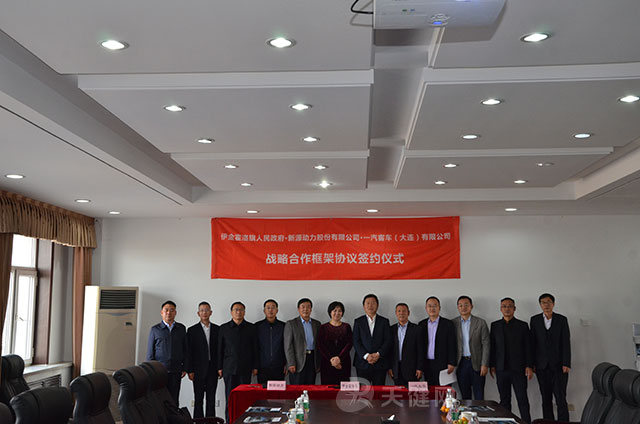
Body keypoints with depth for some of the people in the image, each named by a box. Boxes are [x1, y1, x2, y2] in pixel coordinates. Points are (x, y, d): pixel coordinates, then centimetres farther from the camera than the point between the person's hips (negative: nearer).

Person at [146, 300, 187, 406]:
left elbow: (185, 350, 12)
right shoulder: (155, 329, 5)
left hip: (175, 372, 1)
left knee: (174, 401, 1)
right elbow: (150, 353, 6)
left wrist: (184, 368, 5)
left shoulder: (181, 329, 11)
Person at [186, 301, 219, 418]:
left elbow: (220, 349, 8)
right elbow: (189, 351, -1)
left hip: (213, 368, 2)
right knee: (198, 399, 2)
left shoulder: (217, 329, 8)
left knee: (211, 398, 5)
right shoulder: (192, 330, 1)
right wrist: (190, 370, -7)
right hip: (199, 369, -2)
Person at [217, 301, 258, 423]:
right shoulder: (224, 328, 8)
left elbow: (255, 348, 8)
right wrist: (220, 367, 4)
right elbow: (220, 349, 8)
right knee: (230, 396, 0)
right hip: (229, 368, 0)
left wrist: (255, 366, 3)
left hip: (245, 368, 0)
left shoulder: (251, 328, 8)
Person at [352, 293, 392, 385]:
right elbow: (356, 342, 1)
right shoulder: (358, 322, 8)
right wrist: (366, 356, -12)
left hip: (380, 363, 0)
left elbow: (388, 341, 2)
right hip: (362, 363, 0)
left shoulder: (384, 321, 10)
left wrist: (378, 354, -12)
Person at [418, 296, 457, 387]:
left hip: (442, 365, -3)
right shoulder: (422, 324, 10)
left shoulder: (447, 324, 0)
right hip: (427, 365, 3)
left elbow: (452, 345, -2)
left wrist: (451, 364, -9)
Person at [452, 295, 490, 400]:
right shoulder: (453, 323, 5)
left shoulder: (481, 323, 2)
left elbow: (486, 344, -2)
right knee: (465, 396, 7)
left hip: (477, 364, -1)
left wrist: (485, 365, -8)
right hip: (461, 363, 1)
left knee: (479, 397, 0)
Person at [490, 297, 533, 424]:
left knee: (522, 399, -4)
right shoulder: (495, 325, 11)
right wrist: (492, 365, 5)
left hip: (518, 369, -2)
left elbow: (528, 347, 4)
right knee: (504, 400, 6)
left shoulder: (522, 325, 5)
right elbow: (492, 346, 11)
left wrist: (529, 366, -3)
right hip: (501, 369, 2)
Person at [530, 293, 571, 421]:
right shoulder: (535, 320, 7)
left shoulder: (562, 320, 3)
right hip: (542, 366, 2)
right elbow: (532, 342, 6)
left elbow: (566, 342, -1)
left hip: (558, 365, -2)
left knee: (561, 398, -8)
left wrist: (566, 364, -8)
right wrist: (532, 363, 1)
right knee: (546, 399, 5)